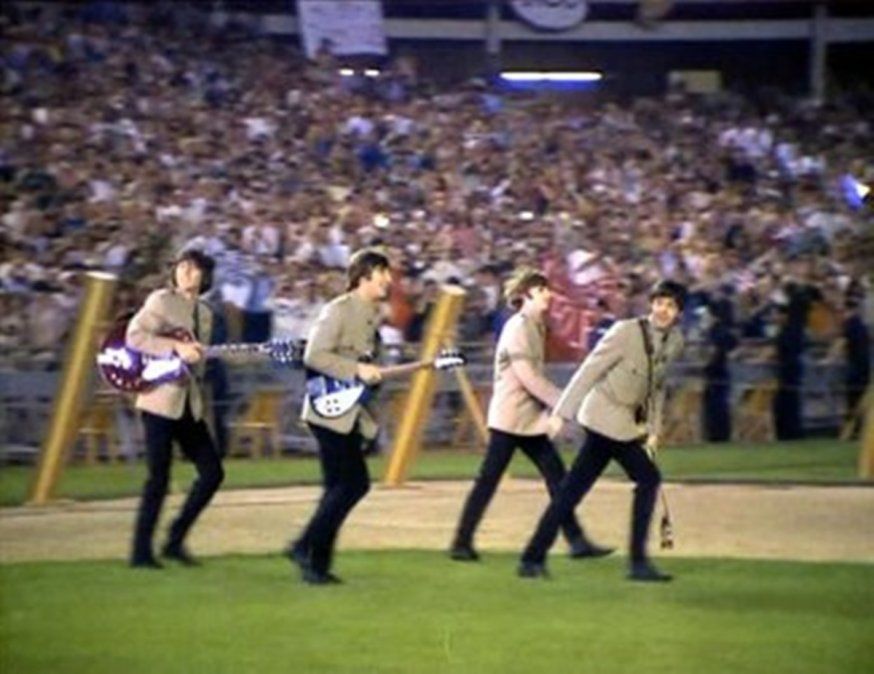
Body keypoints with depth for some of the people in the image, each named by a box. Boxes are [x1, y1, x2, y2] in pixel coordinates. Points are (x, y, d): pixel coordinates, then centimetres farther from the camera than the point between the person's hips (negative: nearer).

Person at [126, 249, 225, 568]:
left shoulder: (204, 313, 16)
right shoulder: (161, 301, -5)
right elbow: (134, 337, -18)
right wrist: (177, 347, -24)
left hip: (189, 404, 7)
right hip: (160, 401, -7)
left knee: (212, 472, 4)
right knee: (159, 478, -7)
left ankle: (175, 541, 13)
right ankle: (141, 551, 2)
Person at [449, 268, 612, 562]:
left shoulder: (535, 327, 14)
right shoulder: (518, 327, -13)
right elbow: (528, 377, -19)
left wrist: (555, 405, 7)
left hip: (531, 419, 9)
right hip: (509, 418, -9)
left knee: (557, 477, 3)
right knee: (488, 481, -3)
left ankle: (576, 540, 3)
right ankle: (462, 542, 3)